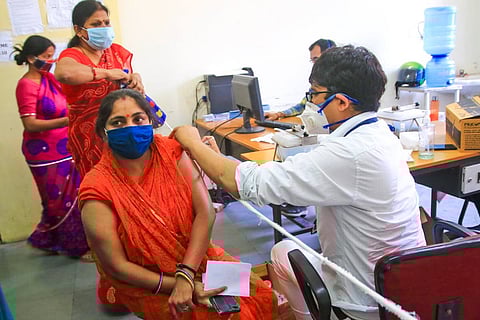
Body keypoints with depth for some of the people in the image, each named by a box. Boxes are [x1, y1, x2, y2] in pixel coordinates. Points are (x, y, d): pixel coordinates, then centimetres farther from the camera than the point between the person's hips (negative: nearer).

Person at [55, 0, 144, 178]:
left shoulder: (117, 51, 11)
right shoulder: (72, 55, -6)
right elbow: (63, 73, -30)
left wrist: (135, 78, -10)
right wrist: (106, 73, -24)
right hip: (90, 137, -4)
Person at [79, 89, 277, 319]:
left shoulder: (171, 152, -9)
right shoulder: (98, 189, -18)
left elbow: (205, 212, -15)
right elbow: (116, 266, -15)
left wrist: (185, 275, -24)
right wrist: (175, 285, -20)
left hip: (194, 257, 4)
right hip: (144, 283, -3)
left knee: (263, 296, -9)